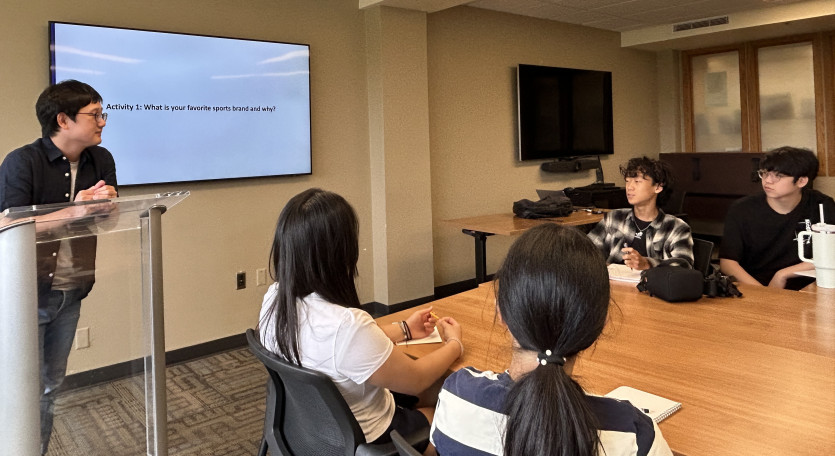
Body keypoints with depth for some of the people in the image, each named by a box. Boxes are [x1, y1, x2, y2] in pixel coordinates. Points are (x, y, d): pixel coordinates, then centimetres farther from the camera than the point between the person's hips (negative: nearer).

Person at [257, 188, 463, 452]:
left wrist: (404, 330, 13)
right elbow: (416, 381, -21)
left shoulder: (274, 299, -13)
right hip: (361, 441, -7)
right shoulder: (345, 325, -39)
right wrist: (455, 344, -2)